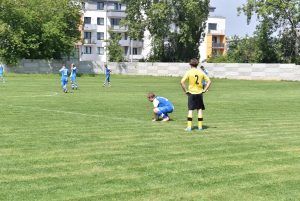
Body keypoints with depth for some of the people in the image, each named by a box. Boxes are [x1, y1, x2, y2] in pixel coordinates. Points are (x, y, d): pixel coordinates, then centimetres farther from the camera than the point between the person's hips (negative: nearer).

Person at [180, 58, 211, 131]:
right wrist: (204, 90, 5)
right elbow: (209, 81, 3)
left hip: (191, 93, -2)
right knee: (199, 109, 9)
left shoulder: (188, 72, -6)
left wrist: (185, 91, -8)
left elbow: (182, 82, -16)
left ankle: (189, 127, -2)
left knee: (190, 110, 2)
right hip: (199, 93, 2)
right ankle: (200, 126, 10)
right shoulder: (201, 72, 3)